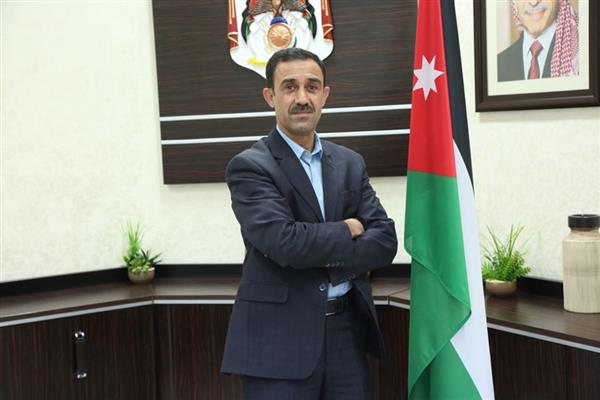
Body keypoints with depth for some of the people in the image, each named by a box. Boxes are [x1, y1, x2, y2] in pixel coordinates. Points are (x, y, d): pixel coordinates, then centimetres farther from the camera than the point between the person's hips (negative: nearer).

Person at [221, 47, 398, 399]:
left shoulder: (350, 163, 10)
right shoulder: (249, 167, -7)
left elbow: (385, 242, 1)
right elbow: (284, 241, -20)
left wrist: (321, 254, -12)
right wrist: (346, 231, -6)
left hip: (348, 330, 5)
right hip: (280, 339, -4)